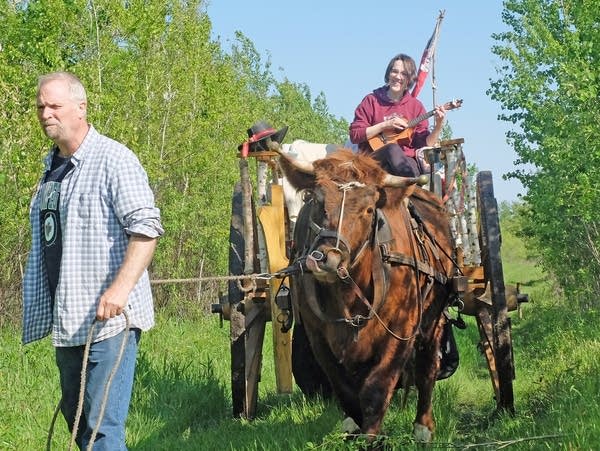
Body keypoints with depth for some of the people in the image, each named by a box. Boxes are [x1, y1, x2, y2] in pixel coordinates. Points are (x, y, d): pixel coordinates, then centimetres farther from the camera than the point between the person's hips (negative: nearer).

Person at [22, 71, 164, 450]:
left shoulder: (113, 159, -9)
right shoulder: (52, 166, 15)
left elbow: (146, 227, -17)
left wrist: (120, 288, -28)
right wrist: (41, 308, 18)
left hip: (107, 318, -9)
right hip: (66, 320, 9)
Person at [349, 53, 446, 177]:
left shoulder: (415, 106, 14)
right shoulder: (372, 100, 8)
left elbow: (424, 144, 9)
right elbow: (354, 135, 0)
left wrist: (438, 126, -8)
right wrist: (385, 125, -7)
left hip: (406, 160, 2)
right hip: (375, 159, -2)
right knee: (393, 149, -37)